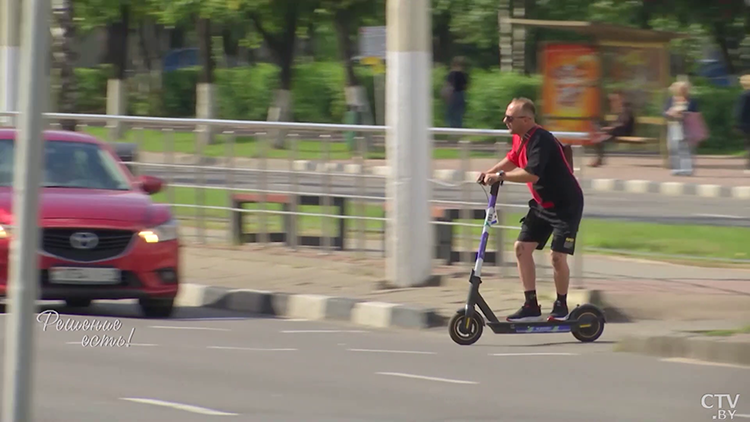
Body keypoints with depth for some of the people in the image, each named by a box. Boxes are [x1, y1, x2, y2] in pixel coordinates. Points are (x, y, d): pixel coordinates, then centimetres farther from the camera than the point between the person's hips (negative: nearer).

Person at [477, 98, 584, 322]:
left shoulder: (541, 141, -27)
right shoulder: (520, 137, 2)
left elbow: (532, 174, -37)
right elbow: (513, 159, 23)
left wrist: (500, 175, -33)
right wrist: (490, 172, 8)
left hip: (566, 205, -9)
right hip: (542, 204, 9)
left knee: (557, 255, -12)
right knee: (522, 247, 1)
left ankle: (561, 306, 8)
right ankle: (531, 305, 5)